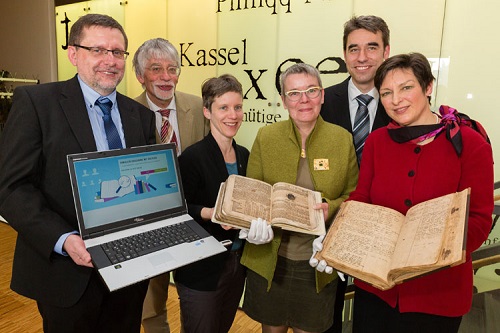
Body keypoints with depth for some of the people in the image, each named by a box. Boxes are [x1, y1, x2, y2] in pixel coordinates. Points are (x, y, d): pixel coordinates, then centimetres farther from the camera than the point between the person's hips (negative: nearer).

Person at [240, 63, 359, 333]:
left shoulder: (342, 138, -4)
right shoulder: (265, 137, -4)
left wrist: (331, 208, -18)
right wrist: (256, 219, -17)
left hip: (318, 263, 0)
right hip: (270, 258, 1)